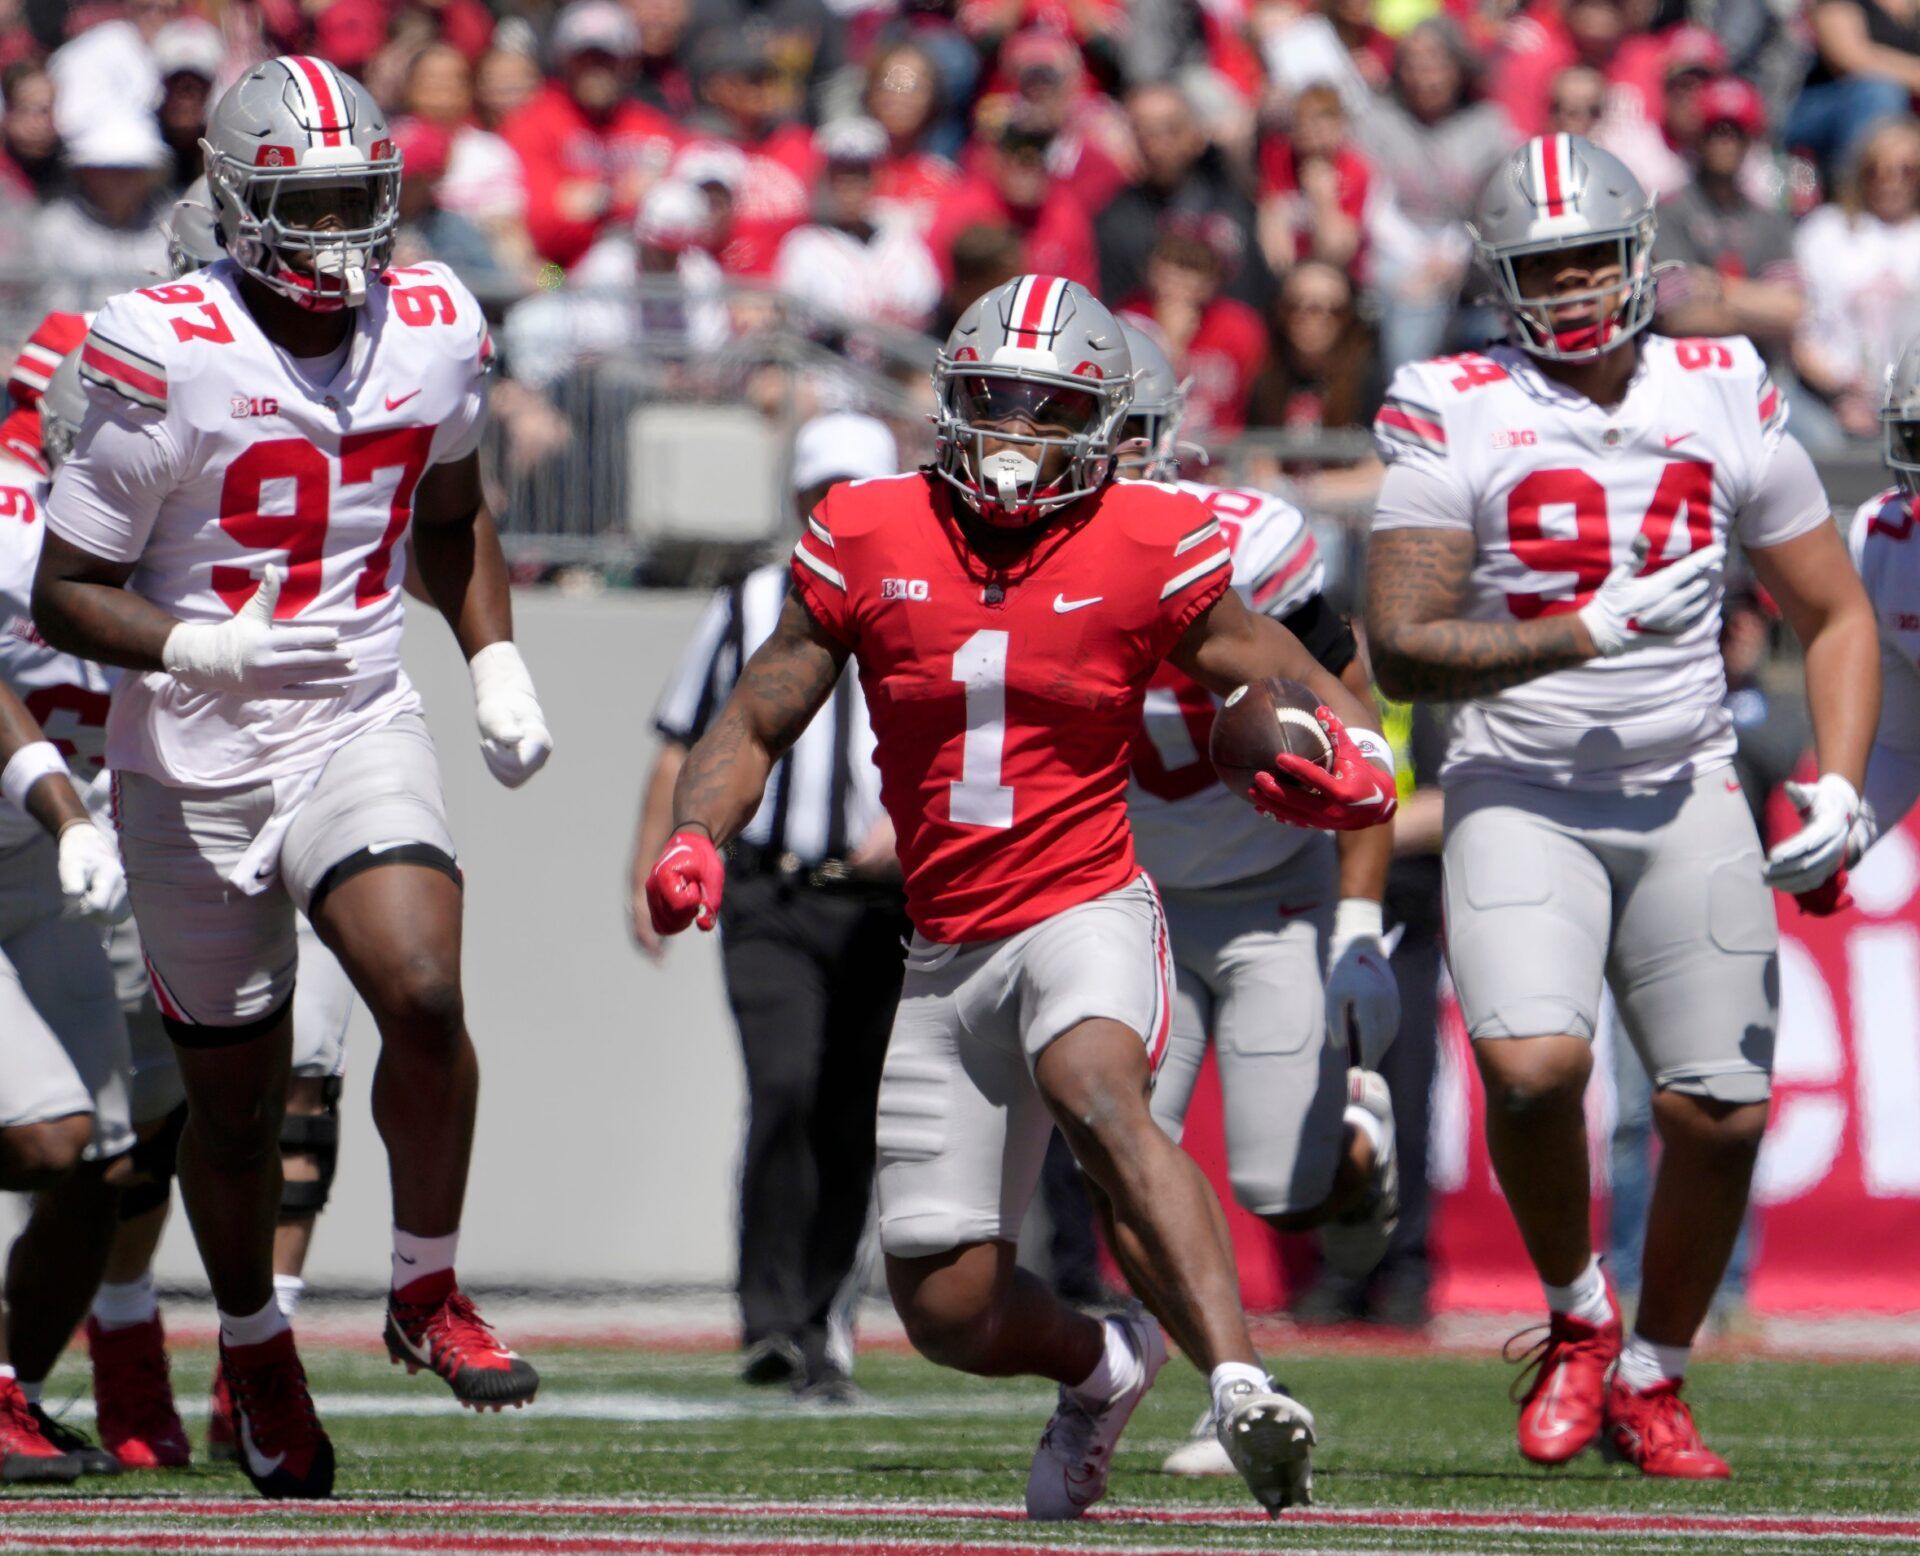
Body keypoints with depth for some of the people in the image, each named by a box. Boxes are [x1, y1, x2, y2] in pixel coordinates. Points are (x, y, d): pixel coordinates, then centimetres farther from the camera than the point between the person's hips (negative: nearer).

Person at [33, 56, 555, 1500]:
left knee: (425, 996, -24)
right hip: (196, 766, -2)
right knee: (236, 1100, 9)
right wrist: (189, 647, -30)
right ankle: (256, 1349, 36)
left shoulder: (433, 333, 0)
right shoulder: (166, 359, -16)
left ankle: (428, 1291, -2)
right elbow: (65, 591, -12)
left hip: (360, 732, 2)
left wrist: (497, 661, 6)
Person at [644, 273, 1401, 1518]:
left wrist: (1347, 767, -23)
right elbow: (757, 724, 9)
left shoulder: (1146, 550, -4)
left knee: (1094, 1089, -39)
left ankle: (1241, 1383, -49)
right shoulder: (870, 541, 1)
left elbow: (1319, 701, 1)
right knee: (949, 1312, 3)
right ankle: (1099, 1368, 37)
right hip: (949, 949, 4)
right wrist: (696, 843, -10)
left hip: (1086, 911, -4)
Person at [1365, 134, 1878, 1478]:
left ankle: (1652, 1380, 23)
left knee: (1720, 1114, -1)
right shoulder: (1459, 418, -5)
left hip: (1688, 799, 3)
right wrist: (1593, 633, -20)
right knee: (1533, 1065, -24)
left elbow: (1836, 618, 11)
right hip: (1521, 799, -3)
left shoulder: (1727, 400, 4)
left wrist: (1840, 791, -4)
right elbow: (1402, 651, -12)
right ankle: (1576, 1320, 4)